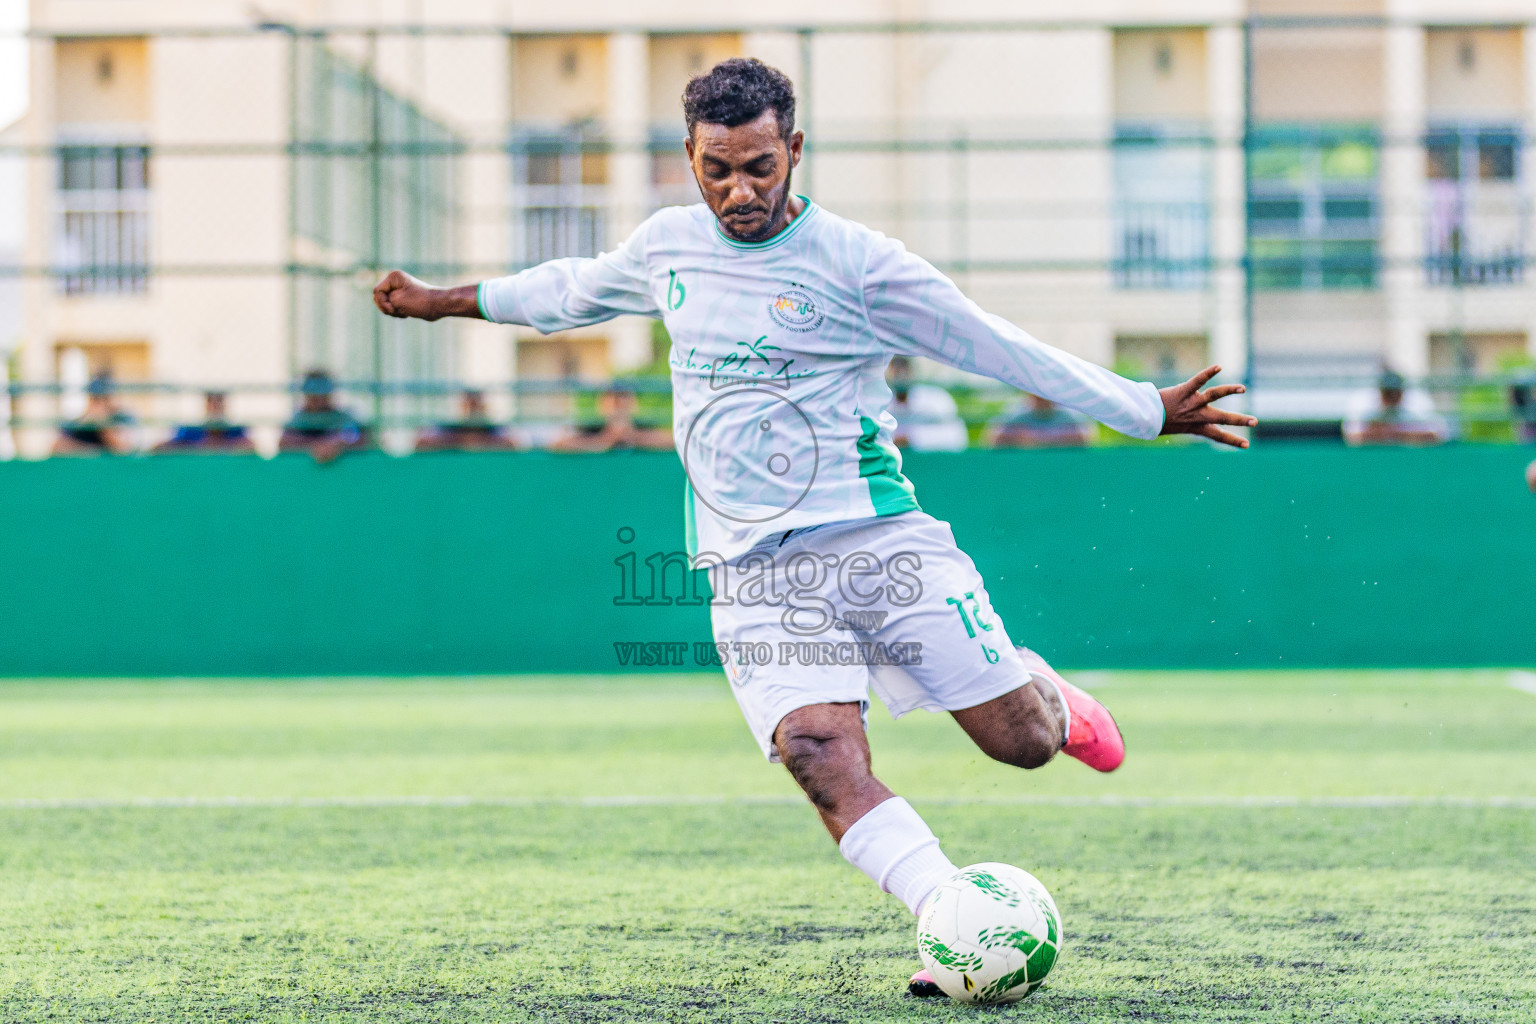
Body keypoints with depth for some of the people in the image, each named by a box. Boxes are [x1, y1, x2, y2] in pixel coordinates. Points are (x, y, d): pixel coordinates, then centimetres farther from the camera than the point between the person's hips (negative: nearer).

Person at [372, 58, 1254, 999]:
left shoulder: (856, 263, -5)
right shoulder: (667, 247, 8)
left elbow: (1001, 349, -2)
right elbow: (575, 290, 29)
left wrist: (1148, 411, -3)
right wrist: (446, 299, 38)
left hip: (879, 540, -2)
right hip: (756, 574, 2)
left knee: (1022, 742, -1)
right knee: (829, 772, -21)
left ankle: (1047, 697, 35)